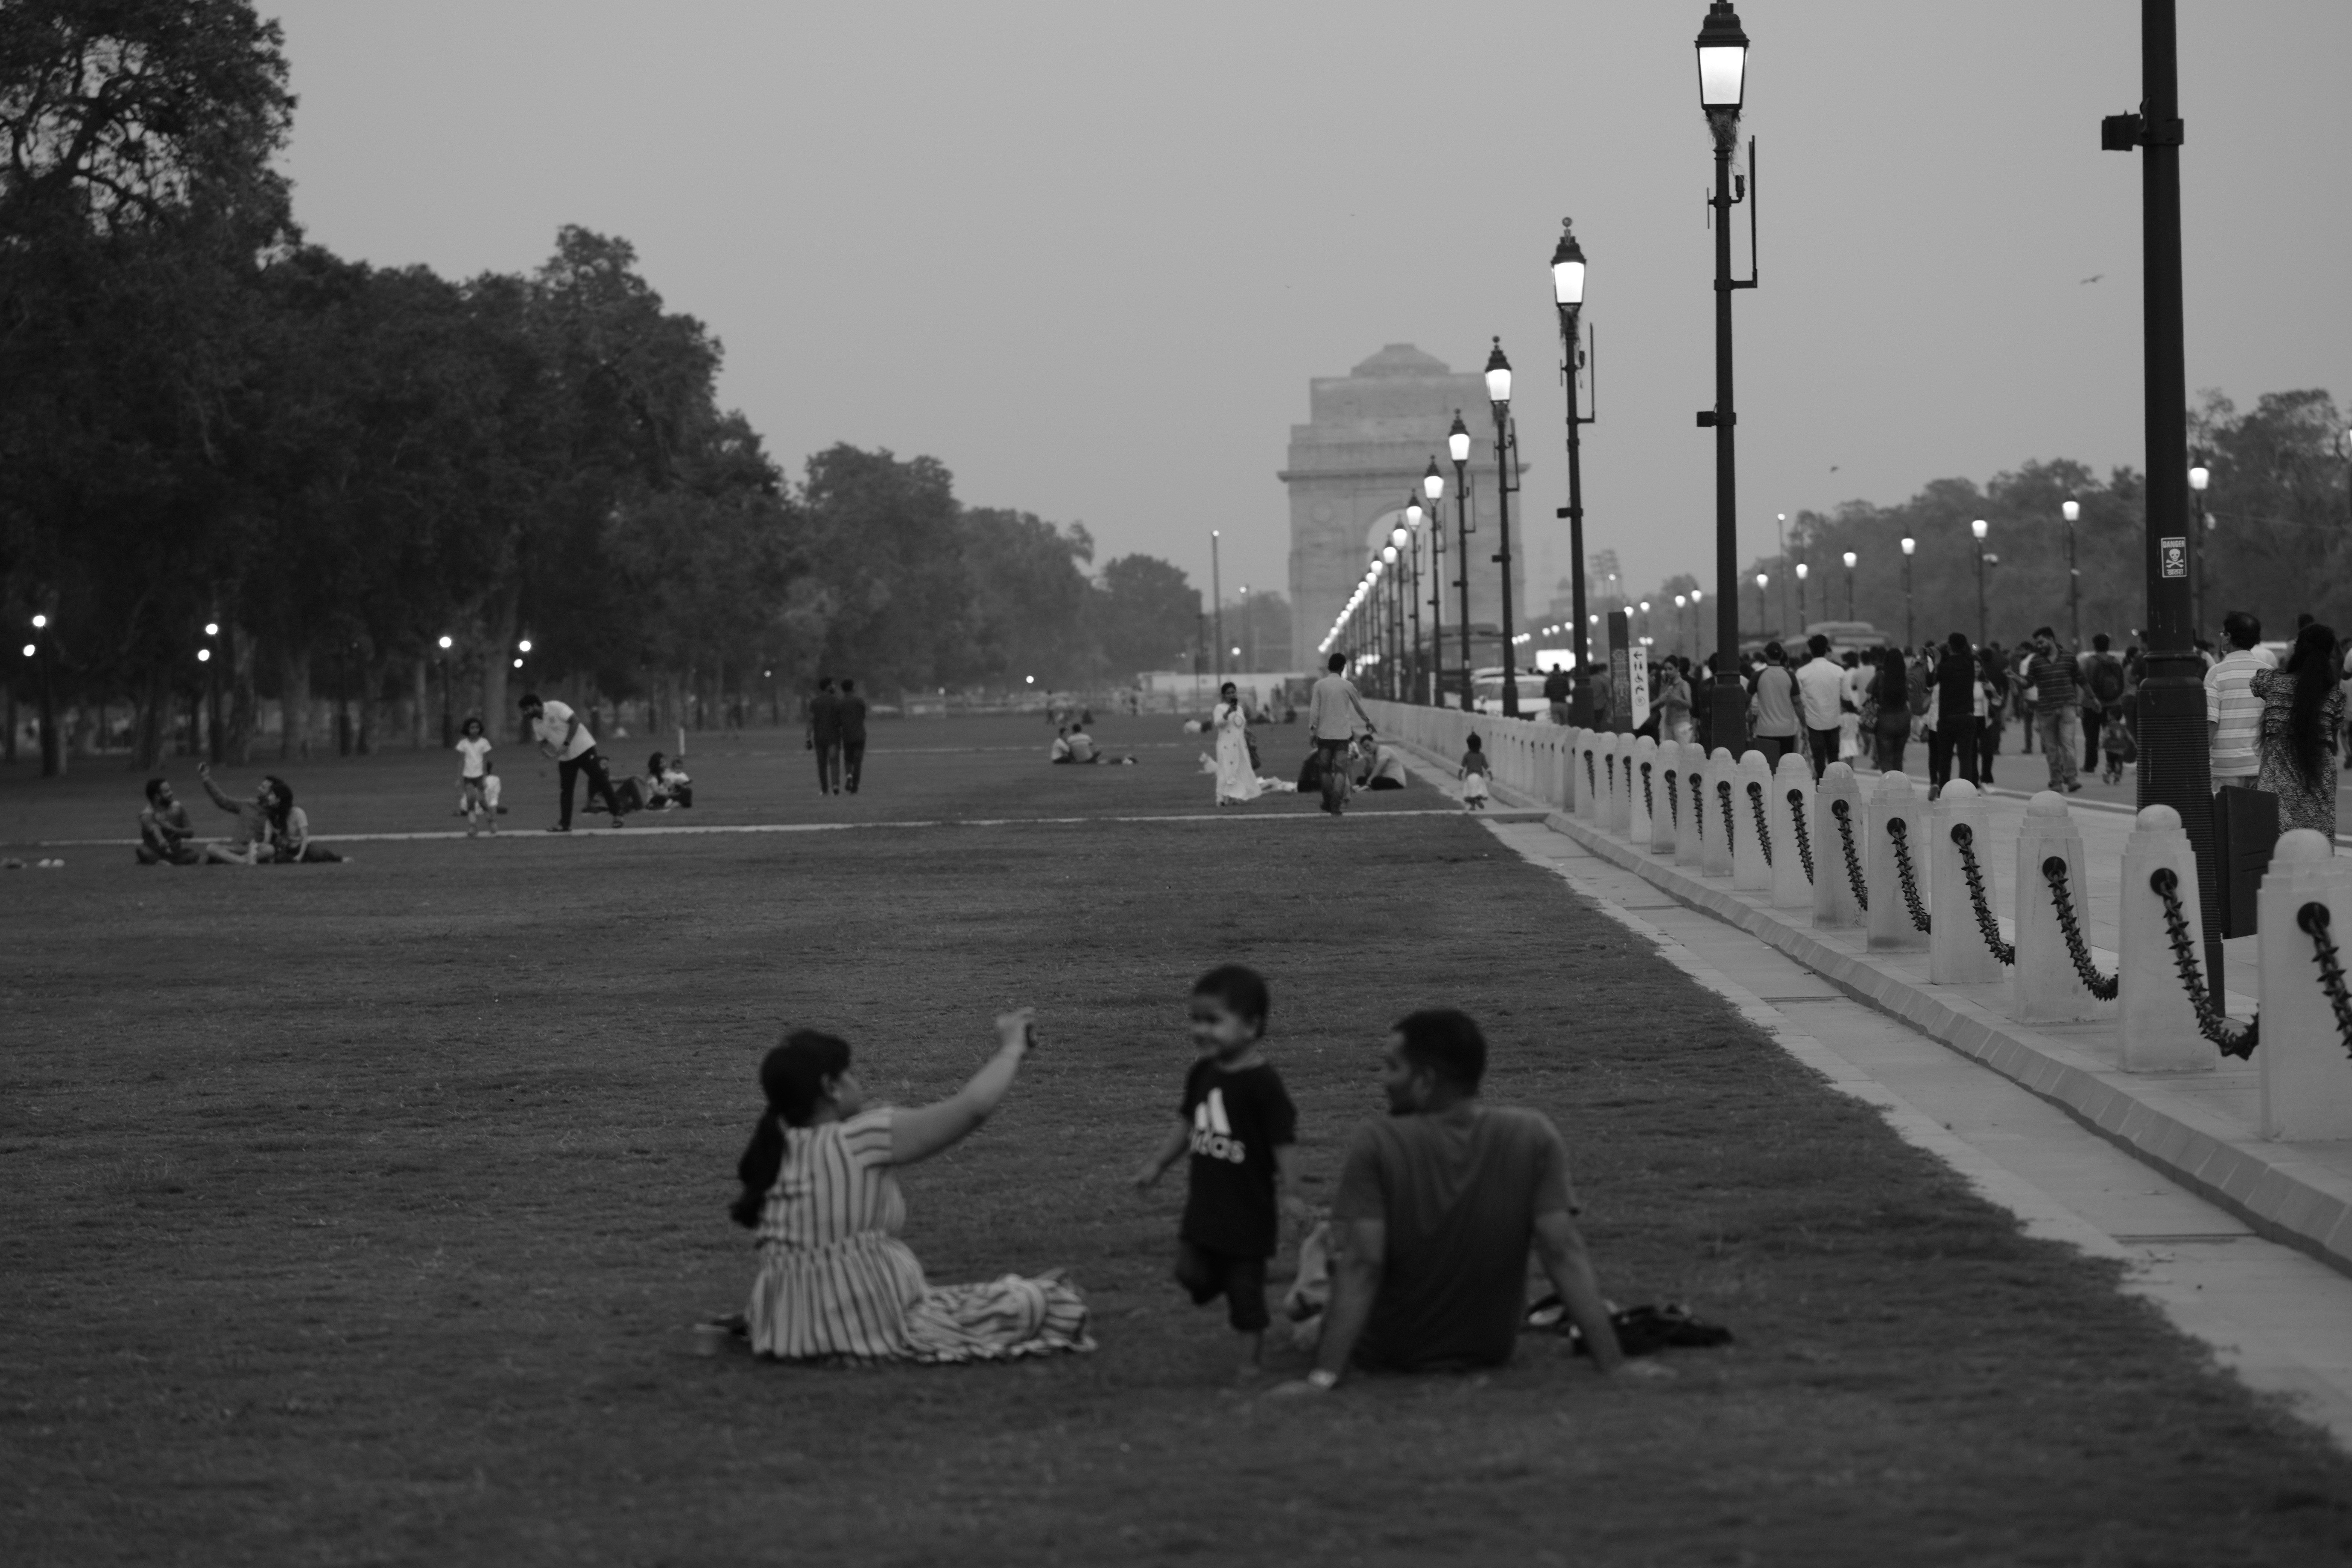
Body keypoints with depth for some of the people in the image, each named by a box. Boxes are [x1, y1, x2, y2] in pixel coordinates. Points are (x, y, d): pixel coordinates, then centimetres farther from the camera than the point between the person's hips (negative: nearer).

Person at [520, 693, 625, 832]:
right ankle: (565, 824, 9)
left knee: (600, 780, -6)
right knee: (565, 789, 4)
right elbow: (544, 741, 14)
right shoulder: (536, 724, 4)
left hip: (582, 748, -7)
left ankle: (617, 814, 1)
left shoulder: (556, 708, -17)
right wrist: (544, 748, -11)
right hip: (565, 757, 7)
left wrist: (567, 744, -24)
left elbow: (575, 721, -21)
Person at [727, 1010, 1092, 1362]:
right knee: (1033, 1299, 4)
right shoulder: (860, 1141, -16)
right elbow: (974, 1107, -13)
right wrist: (1011, 1049, 5)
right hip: (873, 1325, -8)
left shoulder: (776, 1146, 4)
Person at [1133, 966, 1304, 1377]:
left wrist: (1290, 1193, -20)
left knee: (1246, 1291, 3)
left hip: (1250, 1208, -6)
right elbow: (1187, 1123, 17)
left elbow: (1284, 1140, -17)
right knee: (1193, 1275, -2)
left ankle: (1250, 1361, 14)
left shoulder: (1262, 1083, -18)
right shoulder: (1203, 1073, 3)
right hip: (1205, 1200, 6)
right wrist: (1157, 1163, 16)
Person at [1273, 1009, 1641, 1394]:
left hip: (1385, 1355, -3)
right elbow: (1563, 1253, -20)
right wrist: (1612, 1363, -19)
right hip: (1491, 1352, 3)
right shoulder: (1535, 1136, -17)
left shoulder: (1376, 1145, -24)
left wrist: (1324, 1376, -29)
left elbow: (1363, 1264, -28)